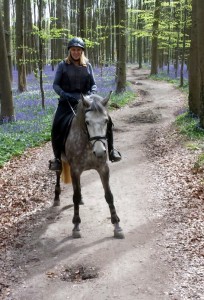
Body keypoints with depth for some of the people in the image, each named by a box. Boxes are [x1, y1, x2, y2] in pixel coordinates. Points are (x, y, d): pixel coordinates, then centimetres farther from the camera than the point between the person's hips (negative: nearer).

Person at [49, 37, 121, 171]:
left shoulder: (87, 65, 9)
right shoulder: (63, 65, 3)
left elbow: (93, 84, 11)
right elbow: (56, 84, 2)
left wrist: (92, 93, -10)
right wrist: (63, 94, -17)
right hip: (67, 101, -2)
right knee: (58, 125, -23)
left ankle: (110, 149, -1)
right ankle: (58, 157, -8)